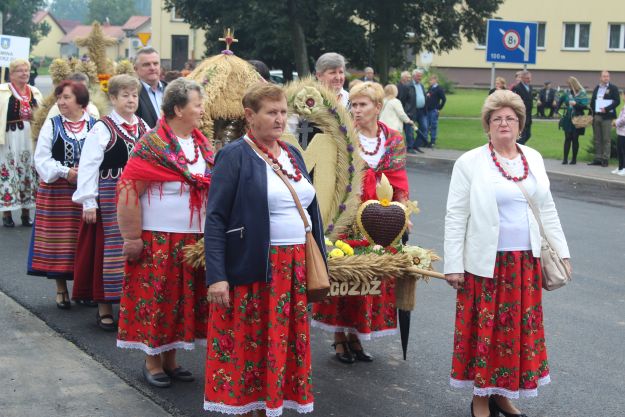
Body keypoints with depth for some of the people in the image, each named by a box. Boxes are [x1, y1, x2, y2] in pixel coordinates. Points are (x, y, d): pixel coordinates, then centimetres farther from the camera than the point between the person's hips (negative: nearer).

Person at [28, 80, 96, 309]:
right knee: (59, 240, 3)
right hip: (56, 190, 0)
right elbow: (42, 159, -2)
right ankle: (61, 288, 15)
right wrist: (65, 172, -14)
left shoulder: (95, 125, 2)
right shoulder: (51, 125, 2)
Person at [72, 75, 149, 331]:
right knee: (109, 249, 1)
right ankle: (104, 309, 10)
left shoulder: (143, 128, 9)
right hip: (110, 197, -4)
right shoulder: (102, 129, -6)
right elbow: (88, 166, -8)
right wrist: (89, 202, -12)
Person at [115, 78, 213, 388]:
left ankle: (170, 358, 25)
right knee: (154, 297, 3)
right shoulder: (152, 144, -12)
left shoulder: (203, 144, 9)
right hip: (158, 238, -6)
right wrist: (132, 238, -16)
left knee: (184, 297, 11)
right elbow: (129, 190, -15)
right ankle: (152, 362, 17)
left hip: (194, 238, 6)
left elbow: (213, 189, 16)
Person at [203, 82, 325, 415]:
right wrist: (216, 276, -19)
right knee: (247, 346, 3)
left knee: (285, 344, 10)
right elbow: (215, 219, -11)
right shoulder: (234, 156, -7)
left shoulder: (293, 154, 13)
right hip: (252, 271, -6)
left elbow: (310, 210, 17)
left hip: (294, 268, 6)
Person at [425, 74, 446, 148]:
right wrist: (426, 107, 12)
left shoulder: (439, 89, -8)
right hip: (428, 110, 7)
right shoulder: (430, 88, 13)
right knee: (426, 126, 10)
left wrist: (439, 108, -10)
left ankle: (432, 142, 6)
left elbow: (444, 99, -12)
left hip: (434, 110, -7)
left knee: (433, 126, -1)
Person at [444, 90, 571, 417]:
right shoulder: (470, 162, -5)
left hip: (526, 262, 4)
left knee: (521, 329, 8)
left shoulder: (533, 159, 9)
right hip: (486, 263, -4)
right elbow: (456, 216, -5)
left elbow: (547, 209, 15)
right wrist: (453, 265, -9)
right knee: (485, 329, 2)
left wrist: (562, 252, 12)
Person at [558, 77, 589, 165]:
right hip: (568, 119, 3)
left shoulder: (582, 93, -7)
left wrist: (576, 104, -26)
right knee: (567, 138, 0)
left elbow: (585, 106, -12)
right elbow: (560, 101, 20)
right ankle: (565, 159, 0)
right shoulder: (567, 92, 5)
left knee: (575, 139, 3)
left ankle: (574, 159, 11)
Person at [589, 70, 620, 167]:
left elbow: (617, 101, -7)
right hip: (596, 116, 5)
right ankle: (598, 158, 12)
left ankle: (605, 159, -1)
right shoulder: (596, 88, 16)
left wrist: (606, 109, -17)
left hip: (607, 116, -5)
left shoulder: (613, 88, 1)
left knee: (606, 139, -4)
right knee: (597, 139, 7)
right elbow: (592, 101, 17)